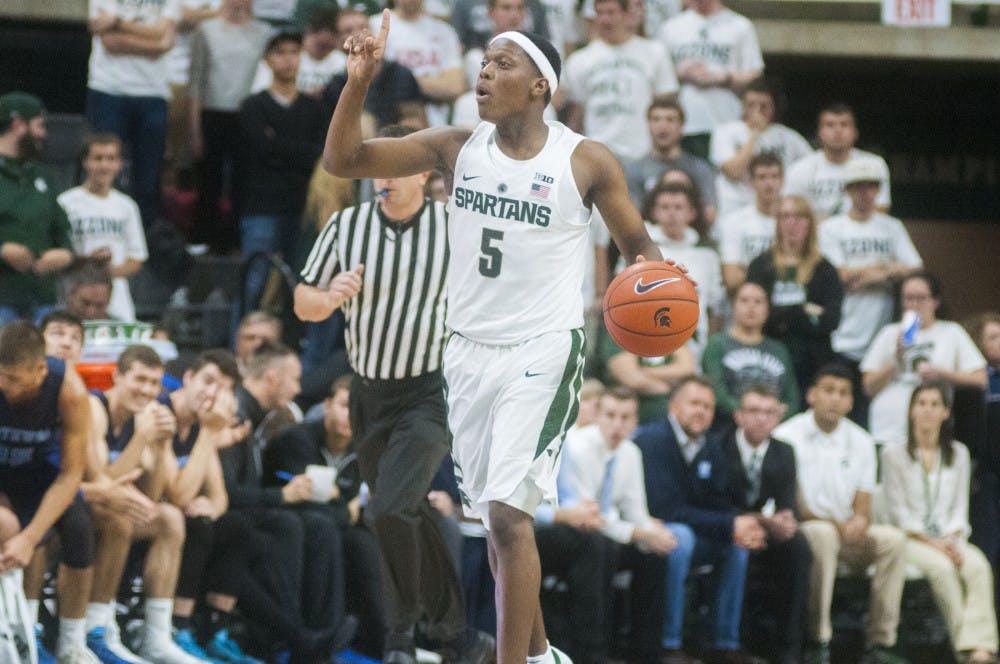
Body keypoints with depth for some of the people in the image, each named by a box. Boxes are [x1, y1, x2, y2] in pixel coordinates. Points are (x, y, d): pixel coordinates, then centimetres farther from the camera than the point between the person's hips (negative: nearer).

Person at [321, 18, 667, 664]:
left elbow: (638, 245, 4)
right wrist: (359, 83, -14)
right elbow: (343, 160, 0)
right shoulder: (457, 147, 2)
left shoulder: (587, 162, -7)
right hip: (471, 350, 5)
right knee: (500, 517, 13)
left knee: (508, 513, -17)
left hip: (543, 351, -5)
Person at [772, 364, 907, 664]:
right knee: (823, 534, -38)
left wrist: (860, 521, -20)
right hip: (798, 533, -5)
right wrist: (835, 524, -22)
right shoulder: (788, 437, -5)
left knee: (892, 538, -23)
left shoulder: (860, 442, 9)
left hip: (847, 532, 5)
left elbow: (863, 508, 6)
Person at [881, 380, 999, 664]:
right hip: (910, 541, -3)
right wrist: (931, 542, -14)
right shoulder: (894, 455, 2)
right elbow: (899, 512, -3)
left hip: (948, 537, 3)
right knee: (942, 567, -34)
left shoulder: (958, 454, 15)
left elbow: (960, 507, 11)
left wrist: (952, 539, -9)